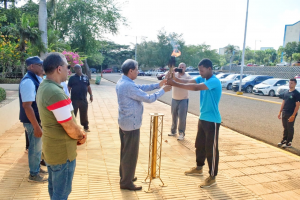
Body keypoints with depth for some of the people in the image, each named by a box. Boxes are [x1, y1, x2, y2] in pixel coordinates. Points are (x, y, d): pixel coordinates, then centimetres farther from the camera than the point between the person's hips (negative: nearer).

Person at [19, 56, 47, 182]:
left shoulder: (36, 79, 7)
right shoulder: (28, 82, -23)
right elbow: (27, 106, -27)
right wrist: (36, 127, -26)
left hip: (38, 119, 9)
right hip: (32, 121, -9)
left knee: (38, 146, 22)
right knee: (35, 147, 6)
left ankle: (37, 168, 40)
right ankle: (33, 174, 24)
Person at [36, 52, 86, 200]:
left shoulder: (43, 87, 4)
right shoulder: (56, 92, -28)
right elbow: (70, 127, -25)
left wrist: (77, 134, 6)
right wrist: (81, 137, -5)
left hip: (50, 147, 9)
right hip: (62, 151, -9)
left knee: (54, 187, 24)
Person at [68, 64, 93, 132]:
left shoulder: (85, 77, 7)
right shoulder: (72, 78, -2)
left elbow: (88, 87, 13)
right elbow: (69, 88, -2)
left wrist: (91, 95, 9)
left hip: (83, 99, 3)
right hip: (74, 99, -2)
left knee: (84, 114, 13)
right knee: (73, 114, 5)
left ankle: (86, 127, 26)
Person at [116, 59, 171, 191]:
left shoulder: (122, 82, 6)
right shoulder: (129, 86, -26)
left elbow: (141, 87, 12)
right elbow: (149, 98, -22)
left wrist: (158, 85, 7)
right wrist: (162, 90, -8)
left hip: (124, 122, 10)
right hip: (131, 124, -10)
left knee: (125, 151, 20)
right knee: (131, 154, 3)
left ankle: (124, 177, 36)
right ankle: (126, 183, 18)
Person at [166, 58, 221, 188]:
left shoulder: (214, 81, -20)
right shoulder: (202, 79, 7)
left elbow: (195, 88, -33)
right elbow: (188, 81, -5)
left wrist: (175, 84, -34)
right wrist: (174, 78, -21)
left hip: (212, 121, -9)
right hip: (203, 118, 9)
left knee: (211, 149, 2)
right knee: (199, 145, 20)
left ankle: (212, 177, 17)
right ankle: (199, 168, 39)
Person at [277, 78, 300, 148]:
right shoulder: (286, 93, 10)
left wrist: (293, 115, -18)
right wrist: (280, 112, 13)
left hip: (291, 114, -6)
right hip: (284, 113, 6)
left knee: (290, 128, 3)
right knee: (285, 128, 15)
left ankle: (289, 143, 12)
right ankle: (284, 140, 26)